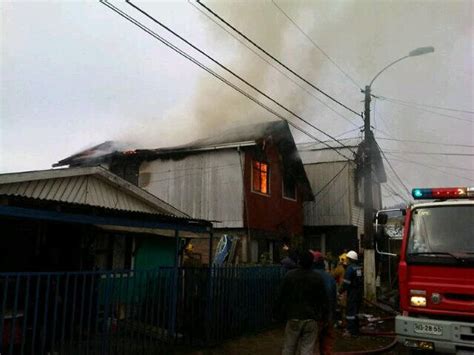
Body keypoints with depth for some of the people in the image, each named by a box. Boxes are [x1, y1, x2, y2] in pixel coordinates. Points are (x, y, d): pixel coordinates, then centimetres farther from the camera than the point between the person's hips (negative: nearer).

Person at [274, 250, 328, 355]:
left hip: (293, 317, 0)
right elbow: (323, 300, 2)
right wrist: (324, 317, 12)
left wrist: (279, 314, 9)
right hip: (311, 319, 0)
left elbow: (281, 297, 0)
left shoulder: (289, 275, -3)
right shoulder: (317, 278, -2)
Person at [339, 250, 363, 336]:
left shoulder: (350, 268, -17)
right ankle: (355, 329, 26)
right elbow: (361, 281, 13)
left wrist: (341, 291, -6)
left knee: (350, 312, -2)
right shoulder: (359, 268, 7)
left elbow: (346, 282, -19)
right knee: (356, 311, 18)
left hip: (352, 293, -8)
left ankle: (352, 331, -1)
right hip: (359, 293, 8)